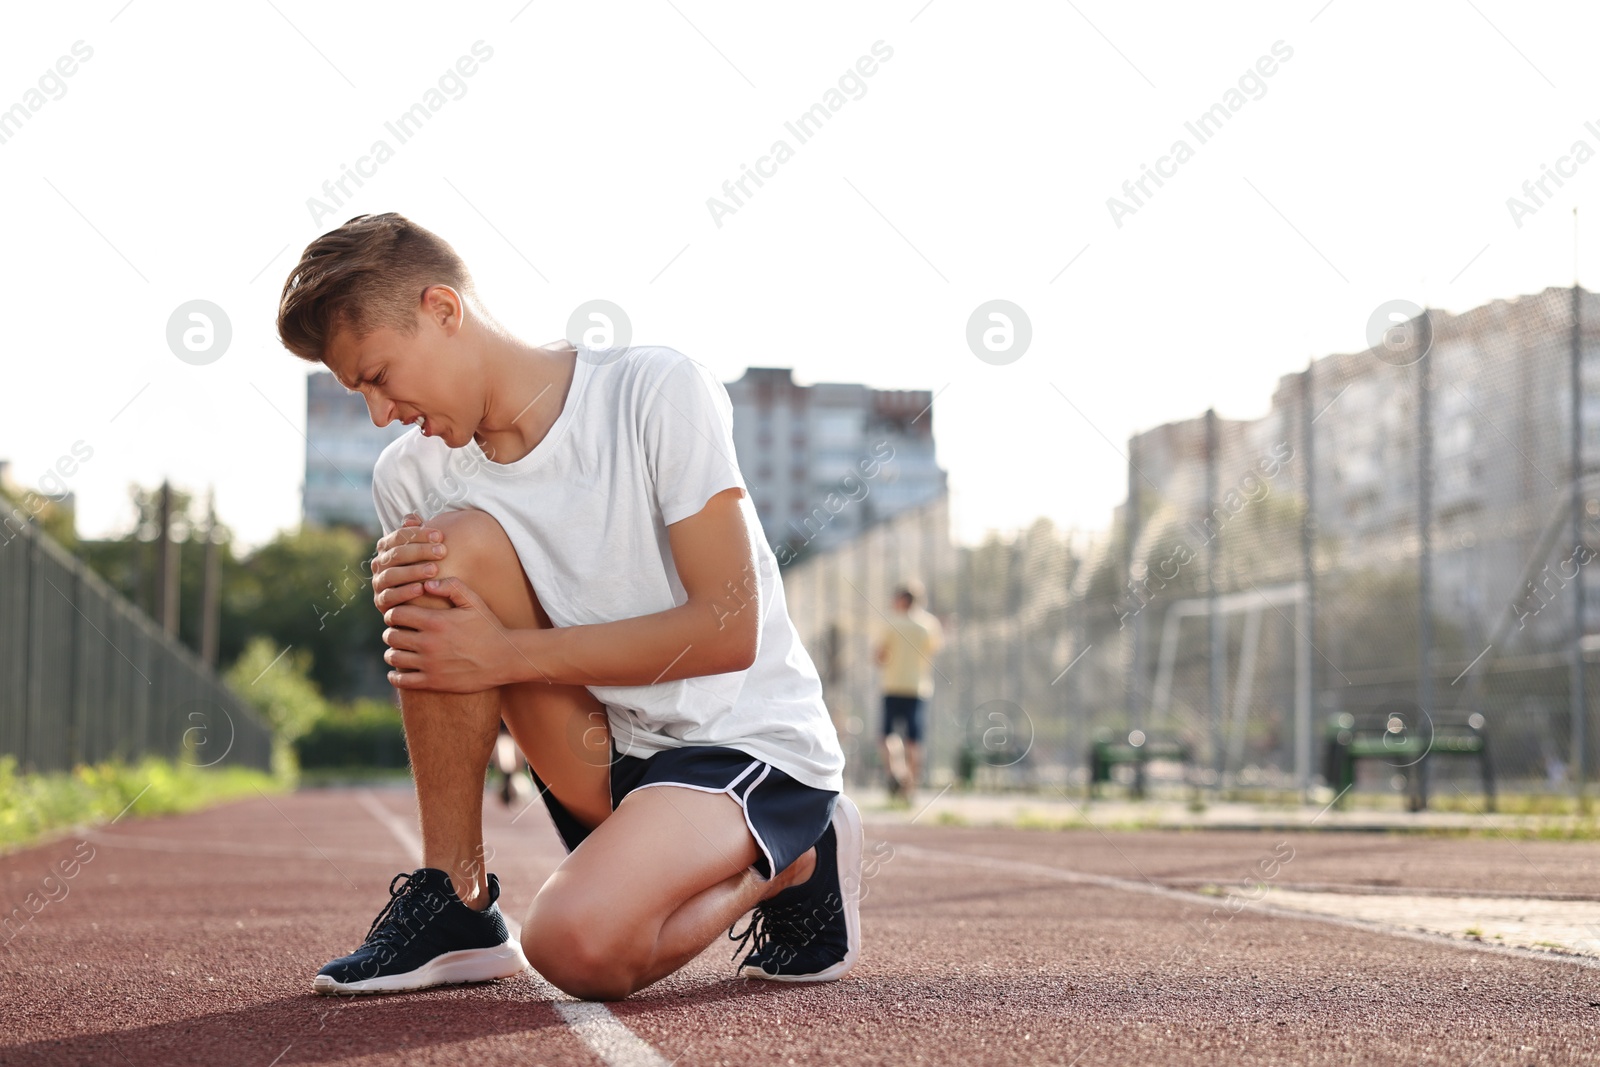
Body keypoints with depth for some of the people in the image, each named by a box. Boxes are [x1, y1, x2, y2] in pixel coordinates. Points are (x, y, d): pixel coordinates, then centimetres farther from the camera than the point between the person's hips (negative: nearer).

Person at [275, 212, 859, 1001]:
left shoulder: (656, 392, -13)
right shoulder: (410, 478, 1)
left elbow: (728, 630, -18)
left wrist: (506, 652, -19)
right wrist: (405, 597, -17)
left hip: (754, 745, -5)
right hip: (601, 760, 5)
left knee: (577, 943, -33)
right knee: (458, 545, -19)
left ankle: (792, 866, 0)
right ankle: (452, 907, -11)